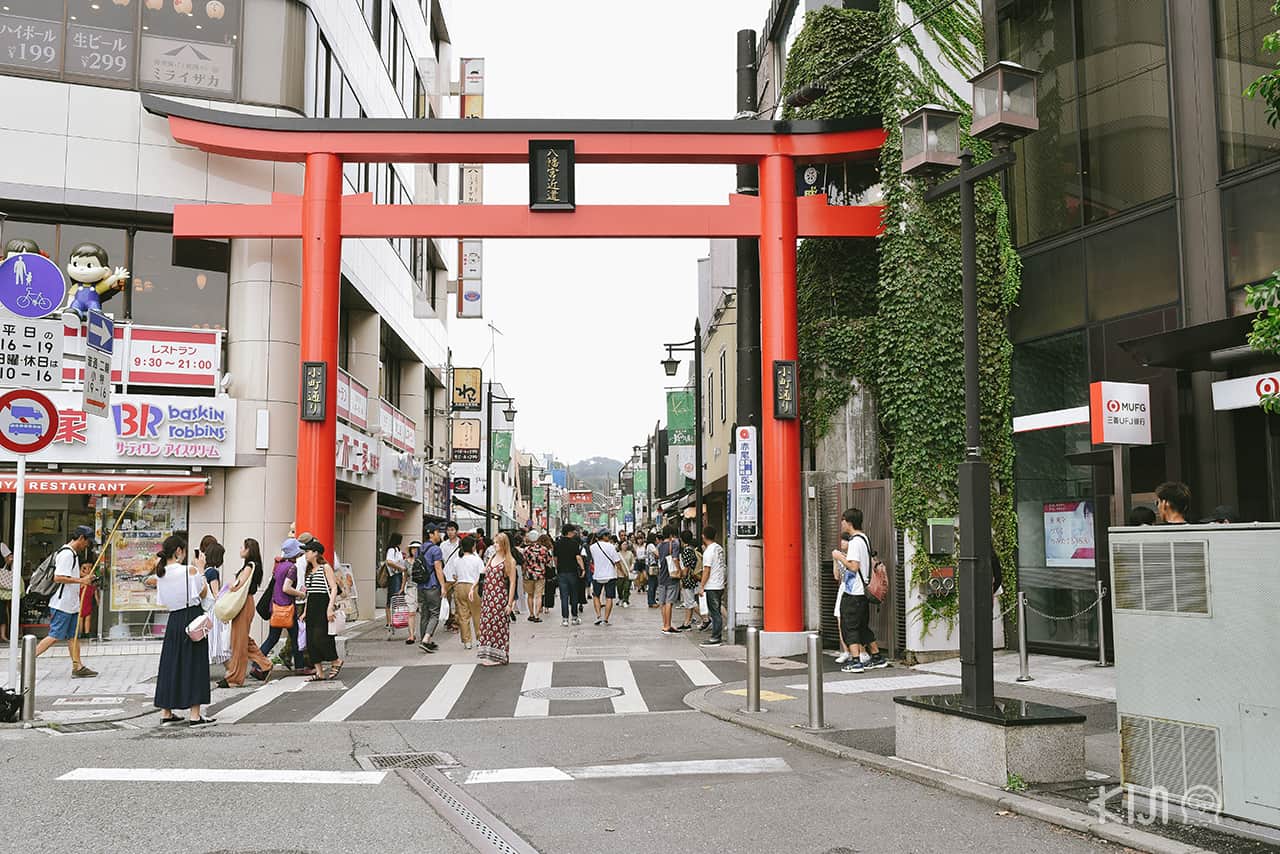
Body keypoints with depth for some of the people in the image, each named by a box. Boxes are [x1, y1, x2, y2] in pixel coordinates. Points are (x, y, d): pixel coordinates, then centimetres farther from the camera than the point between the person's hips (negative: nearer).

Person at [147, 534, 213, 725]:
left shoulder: (159, 575, 1)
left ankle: (166, 712, 18)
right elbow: (203, 593, -2)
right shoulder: (190, 570, -14)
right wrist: (201, 573, 10)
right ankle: (194, 715, -1)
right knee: (194, 665, -1)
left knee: (170, 664, 13)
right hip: (192, 618, -5)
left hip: (173, 620, 5)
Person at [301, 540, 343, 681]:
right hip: (311, 607, 8)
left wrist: (330, 608, -21)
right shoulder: (309, 570, 17)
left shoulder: (325, 567, -6)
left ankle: (336, 661, 8)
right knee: (311, 640, 3)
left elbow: (334, 588, -12)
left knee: (320, 637, -13)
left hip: (323, 605, -8)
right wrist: (305, 612, 15)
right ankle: (319, 673, 7)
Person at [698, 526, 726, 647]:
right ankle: (719, 636, 18)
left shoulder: (709, 551, -16)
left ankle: (715, 638, -4)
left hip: (712, 586, -9)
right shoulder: (719, 548, 11)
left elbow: (707, 570, -18)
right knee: (717, 612, 14)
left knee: (714, 613, -6)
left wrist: (701, 586, -14)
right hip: (720, 585, 9)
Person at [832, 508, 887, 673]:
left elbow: (854, 566, -24)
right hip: (863, 591, 10)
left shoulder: (855, 541, -17)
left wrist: (839, 557, -11)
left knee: (849, 626, -5)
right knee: (863, 626, 18)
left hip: (853, 593, -10)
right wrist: (843, 558, 19)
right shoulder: (864, 538, 14)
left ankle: (855, 661, -8)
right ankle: (877, 658, 24)